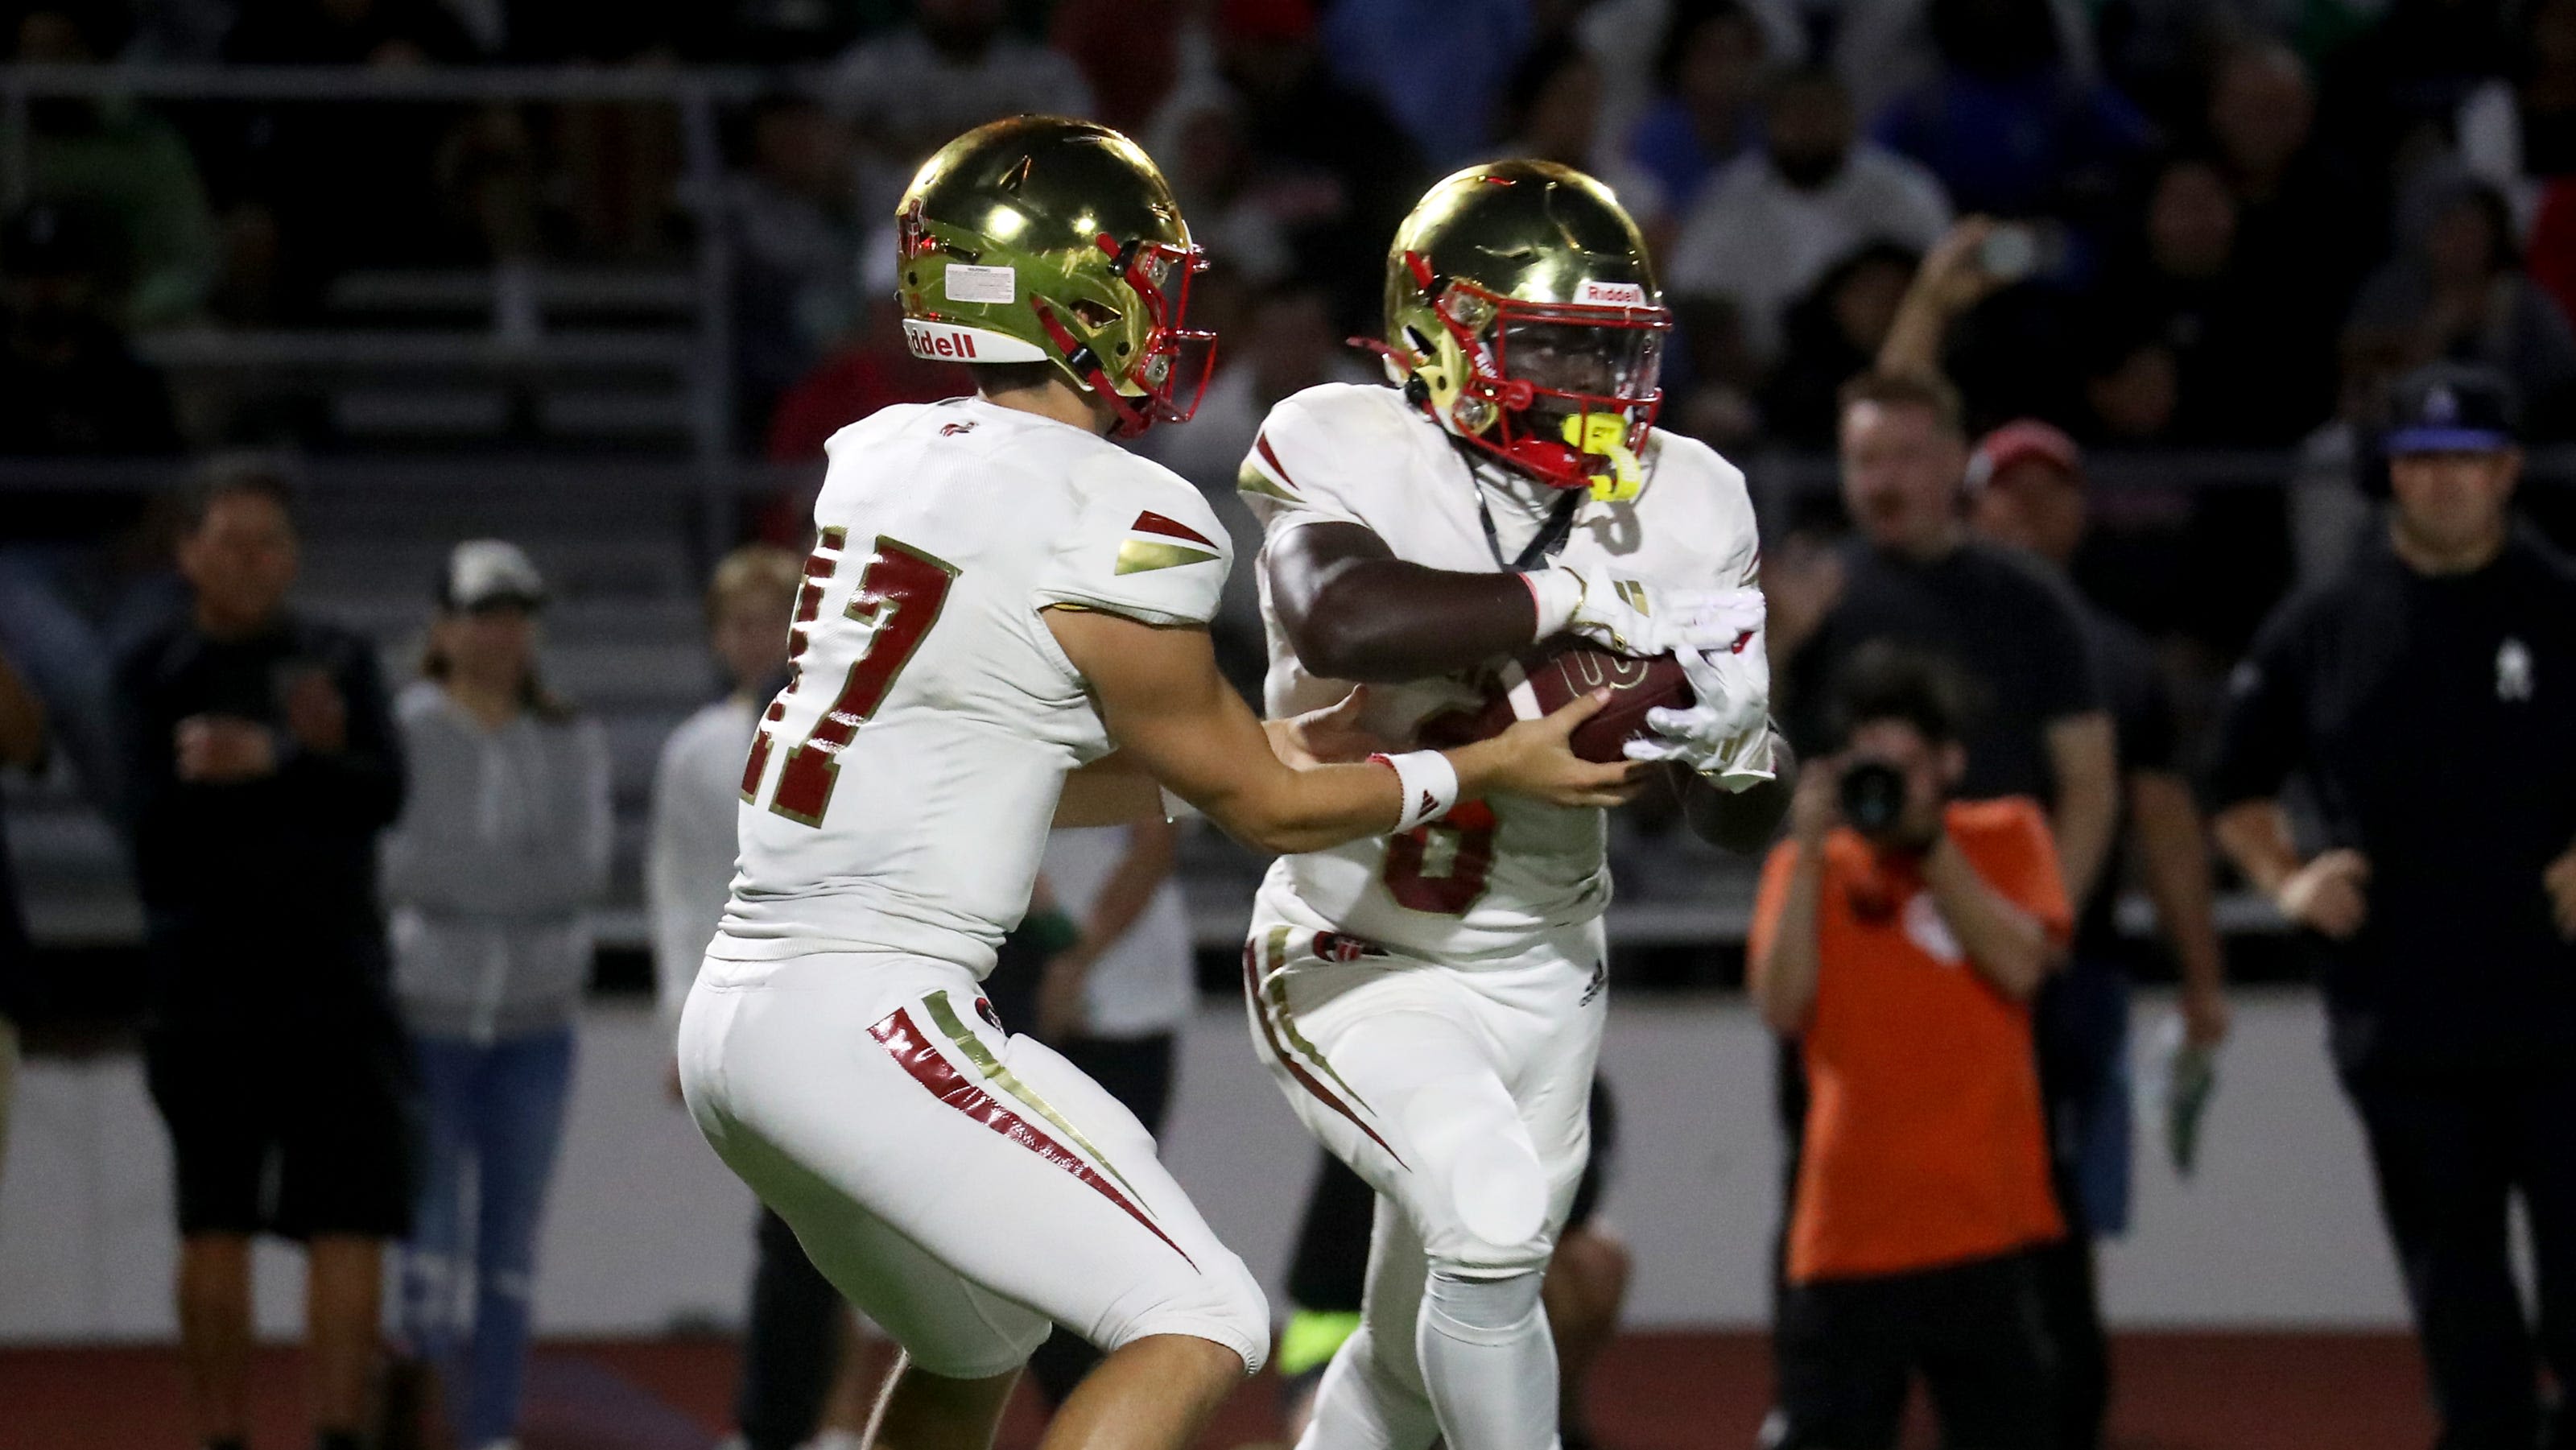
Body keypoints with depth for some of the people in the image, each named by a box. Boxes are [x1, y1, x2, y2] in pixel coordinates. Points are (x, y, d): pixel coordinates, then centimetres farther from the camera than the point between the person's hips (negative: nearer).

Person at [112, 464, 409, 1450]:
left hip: (333, 981, 1)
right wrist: (305, 762, -16)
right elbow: (154, 811, -9)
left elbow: (385, 793, -5)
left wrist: (262, 764, -19)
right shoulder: (154, 672, 5)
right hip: (206, 983, -1)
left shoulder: (340, 661, 10)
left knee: (353, 1220, -7)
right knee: (214, 1229, 1)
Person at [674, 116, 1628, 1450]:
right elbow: (1264, 812, 2)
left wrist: (1257, 746, 22)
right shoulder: (1115, 537, -12)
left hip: (738, 1009, 9)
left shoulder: (884, 460, 11)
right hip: (867, 1024, -9)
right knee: (1198, 1329, -7)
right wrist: (1490, 770, 13)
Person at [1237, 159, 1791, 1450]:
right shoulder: (1351, 457, -16)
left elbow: (1740, 825, 1)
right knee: (1491, 1222, -27)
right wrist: (1584, 597, -36)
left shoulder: (1676, 506, -4)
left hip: (1541, 978, 5)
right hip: (1360, 967, -5)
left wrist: (1737, 747, -23)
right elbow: (1338, 622, -40)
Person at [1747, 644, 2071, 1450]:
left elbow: (2022, 963, -8)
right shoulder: (1806, 865, 10)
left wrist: (1927, 841, -10)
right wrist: (1810, 854, -8)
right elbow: (1781, 1006, -5)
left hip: (1981, 1222, -1)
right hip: (1850, 1225, 1)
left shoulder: (2003, 836, 8)